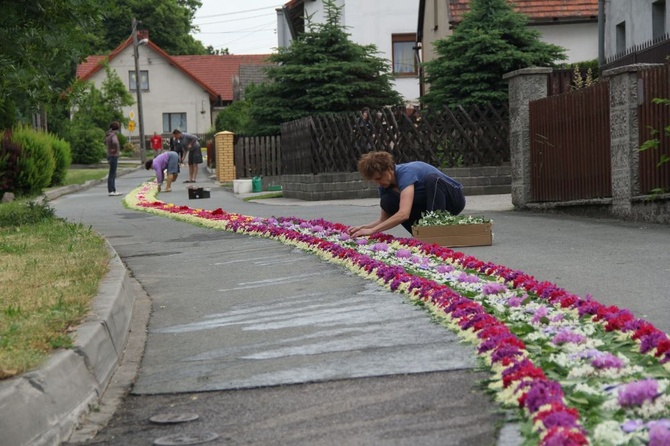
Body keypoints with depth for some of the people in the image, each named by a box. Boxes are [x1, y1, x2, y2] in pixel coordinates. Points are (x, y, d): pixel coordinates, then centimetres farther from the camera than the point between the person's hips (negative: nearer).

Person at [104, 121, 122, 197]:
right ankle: (110, 191, -4)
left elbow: (105, 142, 32)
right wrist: (116, 150, -22)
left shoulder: (108, 135, 11)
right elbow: (115, 142, -37)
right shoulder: (113, 135, -16)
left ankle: (113, 190, 20)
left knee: (113, 174, 14)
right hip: (113, 156, -9)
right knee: (112, 174, -6)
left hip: (110, 156, 9)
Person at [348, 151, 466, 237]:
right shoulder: (385, 185, -5)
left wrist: (372, 230, -41)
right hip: (429, 204, 7)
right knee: (387, 202, -13)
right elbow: (384, 219, 0)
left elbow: (403, 214, -41)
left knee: (432, 179, -38)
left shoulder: (406, 172, -30)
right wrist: (364, 227, -19)